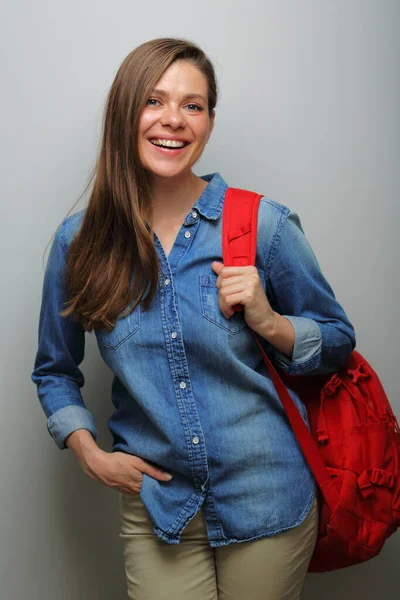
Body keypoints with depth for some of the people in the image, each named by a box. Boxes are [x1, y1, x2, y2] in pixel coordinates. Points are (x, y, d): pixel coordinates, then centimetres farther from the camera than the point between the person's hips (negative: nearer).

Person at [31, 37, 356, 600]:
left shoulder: (266, 224, -8)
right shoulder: (80, 241, -2)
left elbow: (338, 342, 2)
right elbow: (54, 370, 12)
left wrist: (269, 322, -17)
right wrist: (90, 454, -1)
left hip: (268, 501, -1)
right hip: (155, 507, 1)